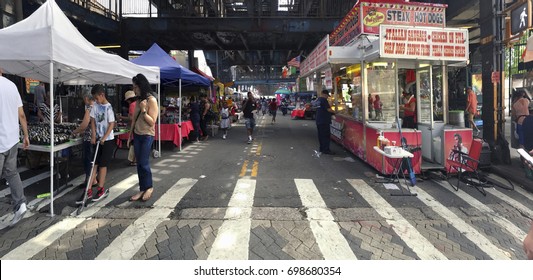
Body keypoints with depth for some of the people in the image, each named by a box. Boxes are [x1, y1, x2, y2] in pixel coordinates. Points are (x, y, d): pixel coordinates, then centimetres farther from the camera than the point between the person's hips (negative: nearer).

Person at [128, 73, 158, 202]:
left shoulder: (151, 100, -11)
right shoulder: (139, 100, 11)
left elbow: (152, 122, -13)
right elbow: (134, 119, 15)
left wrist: (143, 110, -23)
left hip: (147, 136, -7)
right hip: (137, 135, 7)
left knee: (144, 163, -4)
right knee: (139, 163, 7)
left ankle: (149, 187, 14)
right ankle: (142, 189, 14)